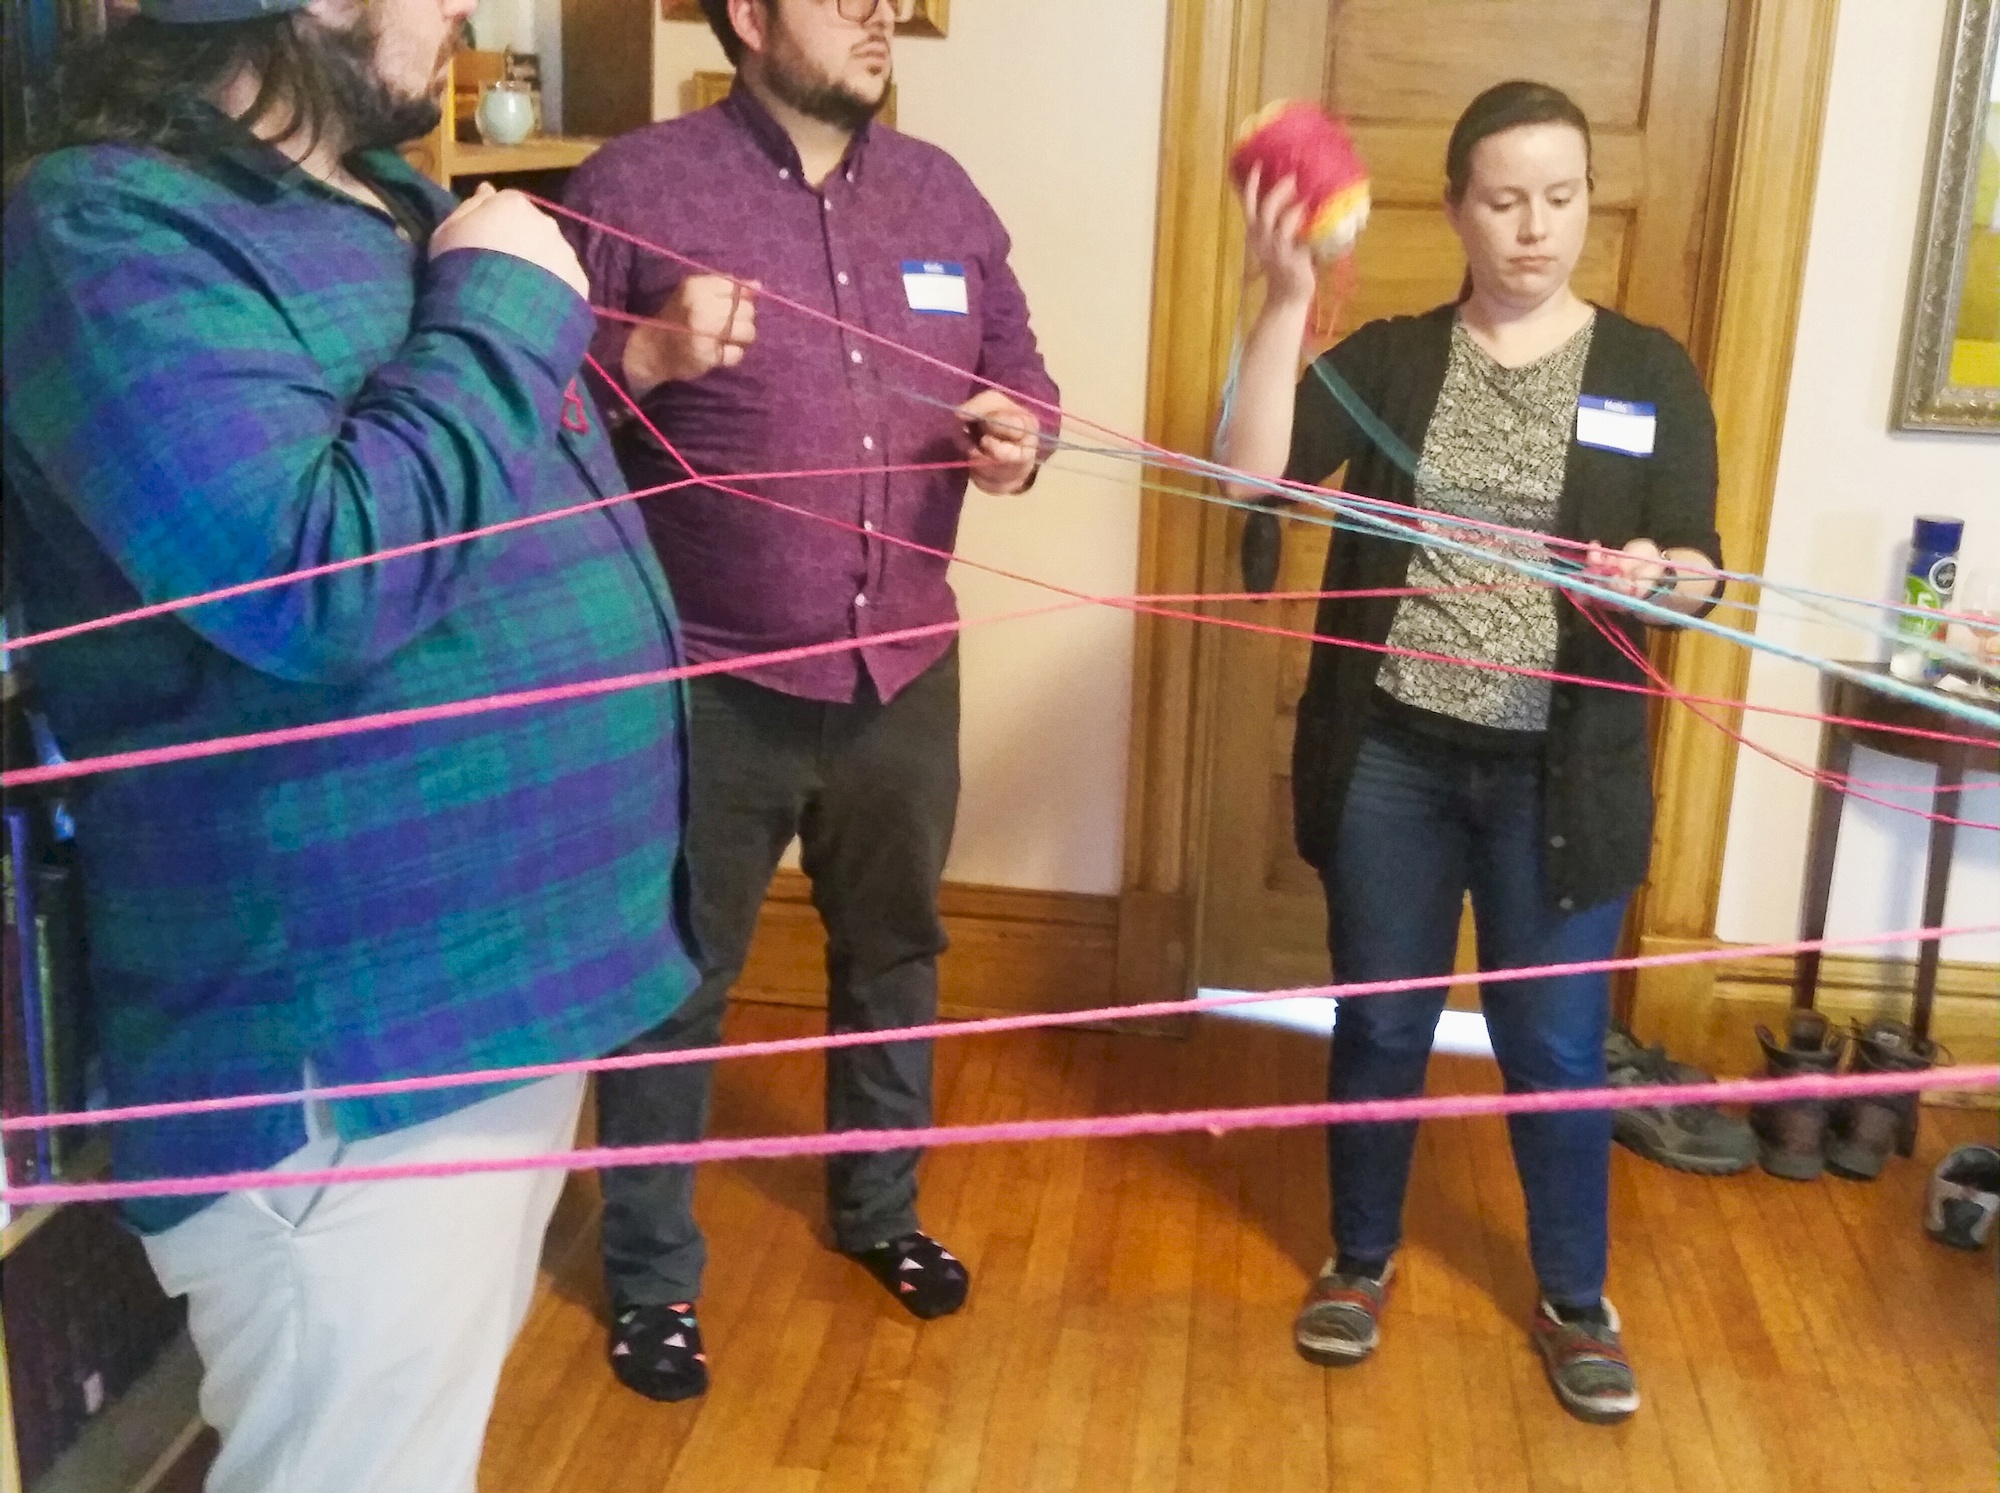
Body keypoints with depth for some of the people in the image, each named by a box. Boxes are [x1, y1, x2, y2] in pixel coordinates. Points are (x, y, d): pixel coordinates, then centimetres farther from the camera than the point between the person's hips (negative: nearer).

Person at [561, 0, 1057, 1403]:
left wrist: (1019, 437, -8)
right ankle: (651, 1276, 29)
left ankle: (878, 1207, 45)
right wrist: (650, 356, -29)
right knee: (674, 982, 9)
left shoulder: (941, 191, 7)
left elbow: (1020, 372, 14)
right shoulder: (637, 183, -9)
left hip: (904, 667, 5)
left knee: (895, 951, 21)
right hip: (709, 677, -5)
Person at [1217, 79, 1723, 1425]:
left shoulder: (1651, 373, 1)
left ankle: (1576, 1301, 30)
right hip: (1392, 756, 1)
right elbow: (1253, 468, -14)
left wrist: (1658, 577, -21)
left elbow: (1703, 572, 2)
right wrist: (1286, 297, -22)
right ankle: (1362, 1260, 34)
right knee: (1380, 1025, 13)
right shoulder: (1390, 357, 1)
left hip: (1560, 775, 0)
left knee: (1554, 1043, 9)